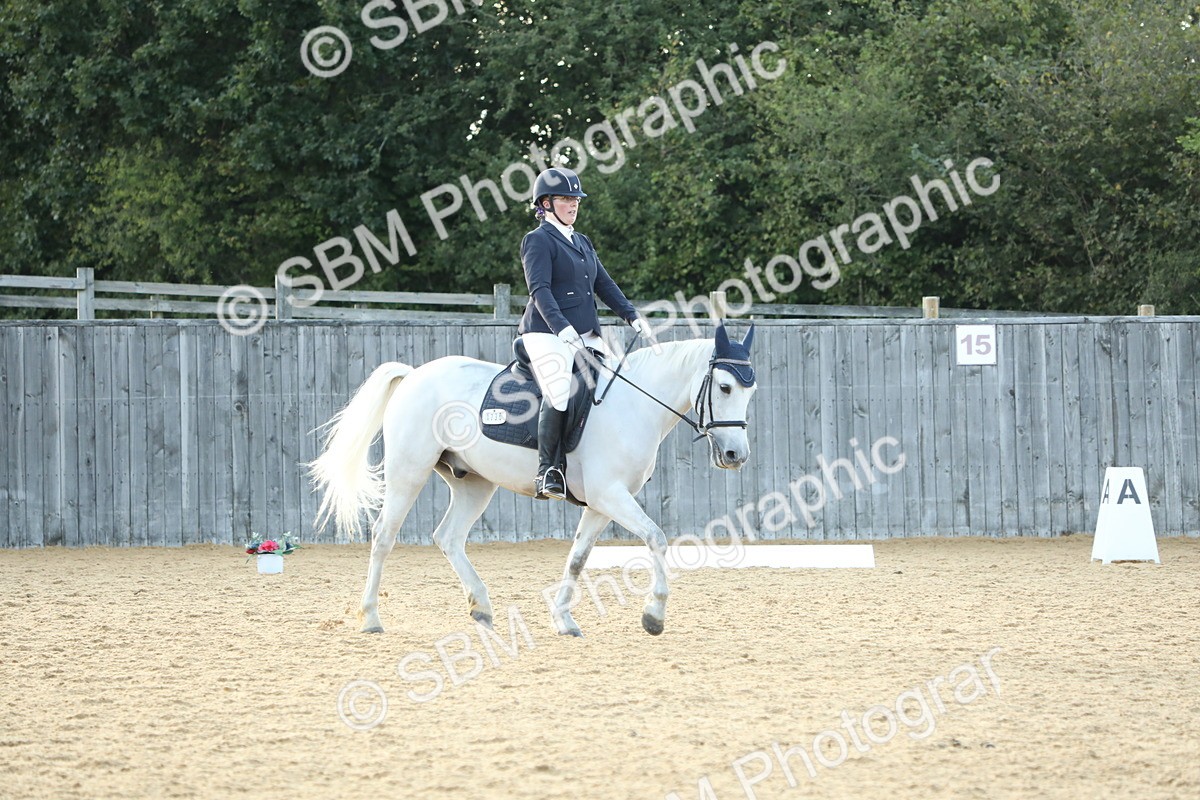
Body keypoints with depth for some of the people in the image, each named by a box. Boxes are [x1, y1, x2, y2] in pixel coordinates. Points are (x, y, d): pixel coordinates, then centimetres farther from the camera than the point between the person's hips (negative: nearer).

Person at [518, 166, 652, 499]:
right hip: (547, 334, -9)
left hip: (587, 336, 9)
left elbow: (604, 284, 22)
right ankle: (547, 472, -21)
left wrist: (633, 317, 8)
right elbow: (539, 290, -14)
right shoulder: (538, 240, -3)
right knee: (560, 394, -26)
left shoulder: (582, 243, 23)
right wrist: (561, 327, -28)